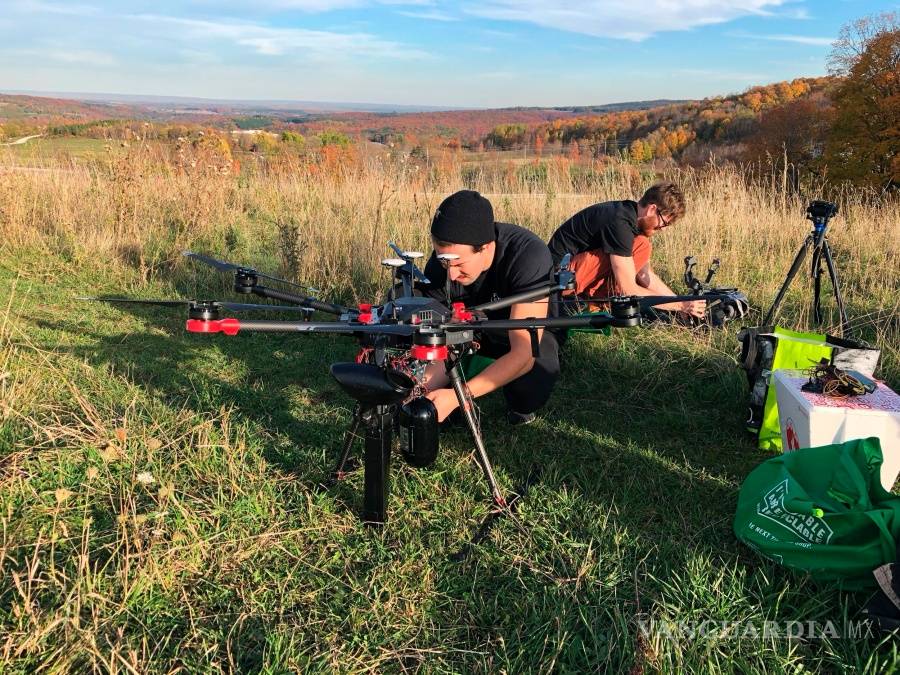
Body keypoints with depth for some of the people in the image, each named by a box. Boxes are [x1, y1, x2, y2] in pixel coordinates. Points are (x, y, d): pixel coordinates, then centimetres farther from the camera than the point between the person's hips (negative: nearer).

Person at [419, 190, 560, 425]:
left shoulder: (529, 255, -38)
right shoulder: (439, 266, -26)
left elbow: (524, 353, -41)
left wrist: (455, 396, -48)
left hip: (530, 334, -3)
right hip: (476, 326, 4)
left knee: (531, 388, -35)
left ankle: (519, 407, 1)